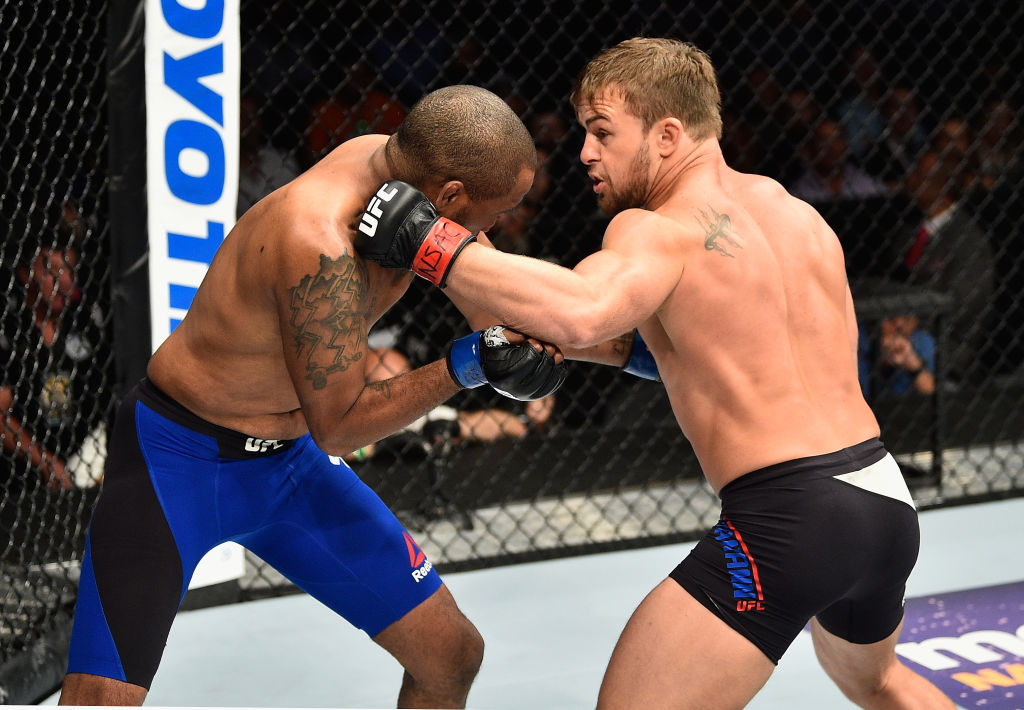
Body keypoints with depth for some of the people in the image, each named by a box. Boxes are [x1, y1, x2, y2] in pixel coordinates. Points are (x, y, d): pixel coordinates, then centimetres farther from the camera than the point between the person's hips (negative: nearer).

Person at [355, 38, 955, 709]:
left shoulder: (658, 230, -10)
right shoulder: (795, 211, 13)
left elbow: (581, 313, -31)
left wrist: (429, 243, -23)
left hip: (788, 519, -8)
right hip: (888, 501, 8)